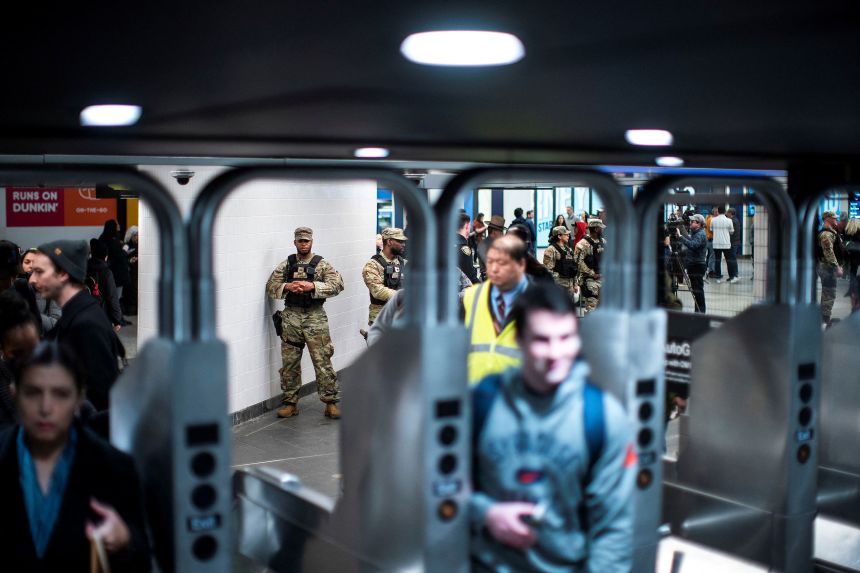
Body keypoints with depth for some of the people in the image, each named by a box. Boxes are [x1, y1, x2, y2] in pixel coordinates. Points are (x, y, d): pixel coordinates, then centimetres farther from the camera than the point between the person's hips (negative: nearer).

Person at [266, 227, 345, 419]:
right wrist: (287, 286, -13)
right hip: (290, 317, 3)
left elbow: (337, 285, -10)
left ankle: (331, 403, 4)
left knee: (323, 361, -3)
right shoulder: (286, 264, 10)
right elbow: (270, 286, 6)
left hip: (315, 317, -3)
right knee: (290, 363, 7)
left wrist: (312, 286, -21)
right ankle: (290, 403, 17)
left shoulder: (322, 264, 1)